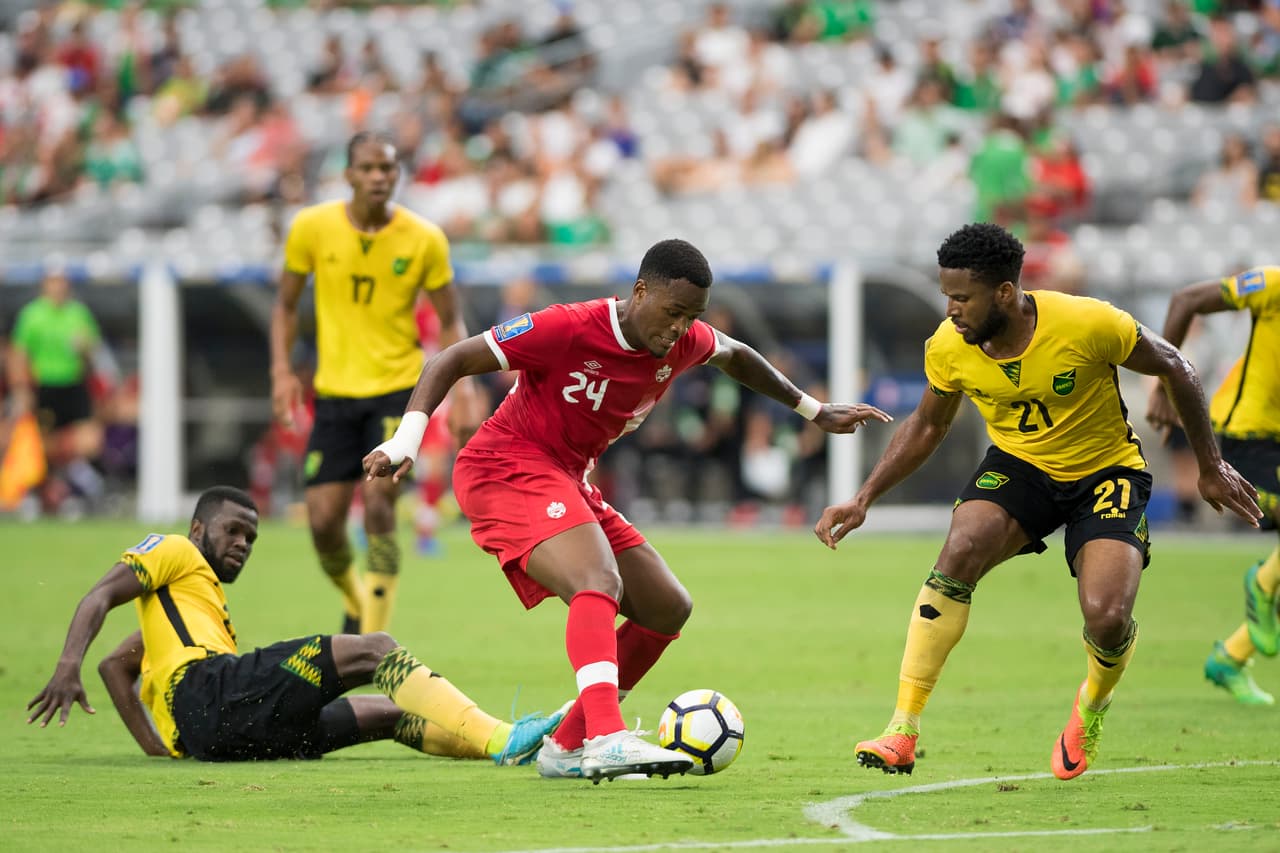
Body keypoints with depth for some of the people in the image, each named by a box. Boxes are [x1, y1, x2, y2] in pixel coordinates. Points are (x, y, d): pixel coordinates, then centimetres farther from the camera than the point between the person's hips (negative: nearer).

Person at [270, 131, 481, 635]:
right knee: (323, 520, -2)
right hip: (335, 390, 2)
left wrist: (463, 389, -6)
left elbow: (449, 321, 5)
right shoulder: (312, 228, -4)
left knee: (377, 504, -19)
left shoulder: (424, 240, -6)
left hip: (397, 386, -2)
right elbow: (286, 304, 9)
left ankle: (375, 640, -9)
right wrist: (282, 371, -4)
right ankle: (355, 603, 30)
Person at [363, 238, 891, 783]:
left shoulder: (684, 344, -1)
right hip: (507, 470, -9)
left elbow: (735, 356, 25)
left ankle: (567, 747, 12)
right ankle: (606, 738, -49)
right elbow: (452, 361, -18)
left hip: (566, 483, 9)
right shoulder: (568, 330, -21)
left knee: (667, 609, 5)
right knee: (601, 583, -32)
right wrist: (406, 440, -30)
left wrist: (814, 411, 30)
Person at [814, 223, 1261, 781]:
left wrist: (1210, 468, -4)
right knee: (960, 551, -28)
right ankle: (902, 731, -25)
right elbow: (926, 427, 5)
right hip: (1019, 466, 2)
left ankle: (1092, 705, 18)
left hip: (1107, 471, -2)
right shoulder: (948, 347, -15)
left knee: (1107, 618, -22)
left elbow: (1175, 369, -11)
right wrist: (864, 499, -5)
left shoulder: (1088, 324, -27)